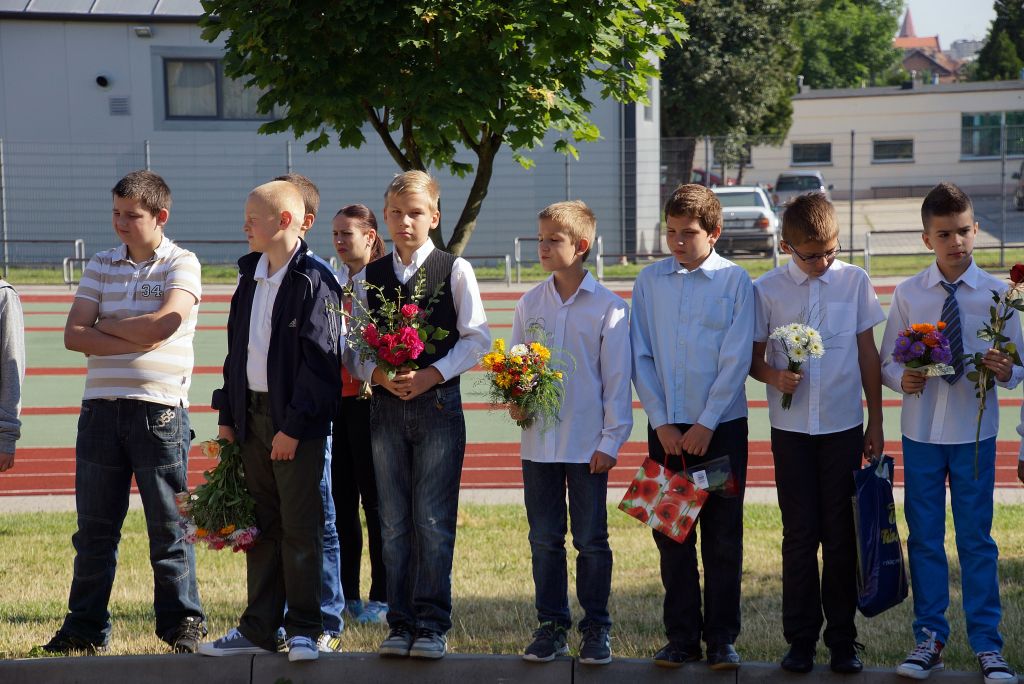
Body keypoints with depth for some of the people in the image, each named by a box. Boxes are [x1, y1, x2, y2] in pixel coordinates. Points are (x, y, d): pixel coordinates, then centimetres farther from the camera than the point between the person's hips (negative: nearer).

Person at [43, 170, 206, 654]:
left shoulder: (181, 264, 0)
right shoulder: (101, 266, 13)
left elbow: (163, 324, -17)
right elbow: (74, 335, 2)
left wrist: (105, 325, -3)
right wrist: (135, 341, -11)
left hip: (159, 409, -4)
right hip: (101, 408, 4)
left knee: (168, 524, 1)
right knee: (94, 525, 7)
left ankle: (182, 623, 10)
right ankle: (86, 628, 15)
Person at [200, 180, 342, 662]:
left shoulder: (314, 281, -11)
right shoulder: (251, 276, 13)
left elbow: (318, 361, -15)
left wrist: (293, 426, -18)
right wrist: (227, 416, 12)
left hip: (297, 423, -7)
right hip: (252, 414, 7)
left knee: (300, 527, -1)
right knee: (260, 526, 12)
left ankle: (304, 629, 9)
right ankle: (259, 628, 19)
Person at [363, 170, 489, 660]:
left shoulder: (455, 270, 0)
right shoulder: (371, 275, 9)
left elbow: (476, 337, -3)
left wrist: (431, 375, -13)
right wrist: (379, 375, -10)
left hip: (439, 403, -3)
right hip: (386, 405, 3)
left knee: (433, 522, -4)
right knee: (394, 523, 6)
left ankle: (432, 625, 3)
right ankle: (401, 623, 14)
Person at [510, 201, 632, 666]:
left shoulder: (608, 307, -5)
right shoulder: (529, 305, 6)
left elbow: (617, 377, -4)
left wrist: (611, 439, -7)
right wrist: (515, 402, -5)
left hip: (587, 444, -3)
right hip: (538, 440, 4)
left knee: (591, 540, 4)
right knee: (544, 539, 9)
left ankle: (596, 628, 15)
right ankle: (551, 626, 19)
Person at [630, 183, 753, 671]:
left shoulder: (734, 281, -3)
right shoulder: (649, 281, 4)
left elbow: (736, 359, -6)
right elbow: (640, 356, 4)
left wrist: (706, 425, -10)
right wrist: (662, 424, -4)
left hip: (721, 425, -2)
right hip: (666, 427, 2)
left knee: (722, 538, 4)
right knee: (671, 536, 6)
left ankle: (722, 638, 13)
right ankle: (682, 636, 16)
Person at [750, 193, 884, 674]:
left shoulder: (855, 281, 0)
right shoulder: (767, 290, -3)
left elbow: (868, 354, 6)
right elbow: (752, 358, 4)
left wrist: (875, 423, 7)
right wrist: (774, 375, -18)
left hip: (844, 424, 1)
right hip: (791, 429, -1)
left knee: (842, 534, 4)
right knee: (799, 534, 4)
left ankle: (843, 639, 14)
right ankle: (800, 638, 13)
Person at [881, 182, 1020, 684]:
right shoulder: (908, 294, -1)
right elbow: (887, 360, 3)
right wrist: (902, 379, -17)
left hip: (975, 432, -1)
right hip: (921, 433, 1)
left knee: (976, 539, 6)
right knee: (924, 538, 10)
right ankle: (929, 637, 23)